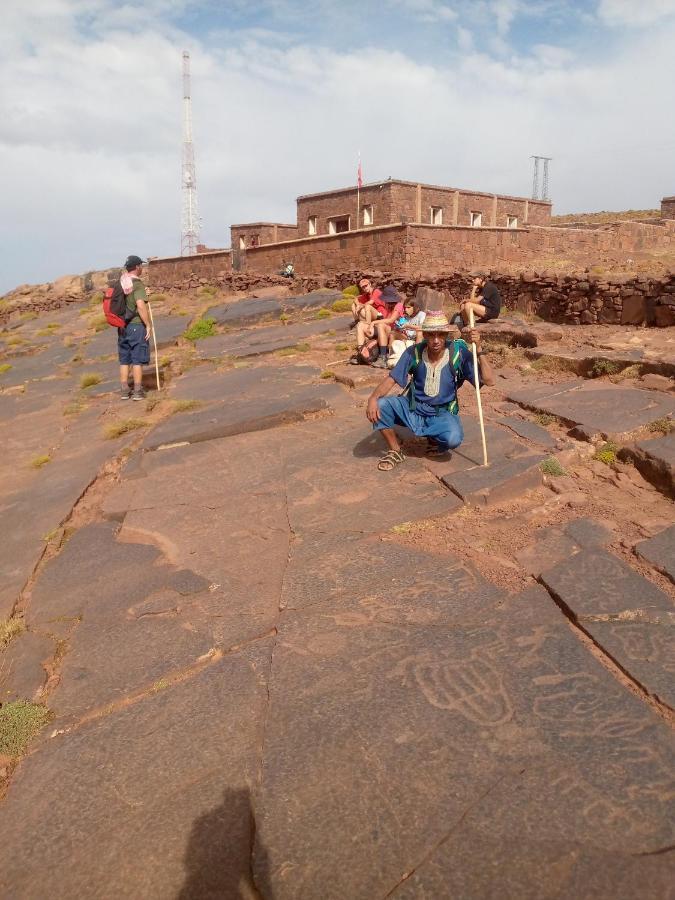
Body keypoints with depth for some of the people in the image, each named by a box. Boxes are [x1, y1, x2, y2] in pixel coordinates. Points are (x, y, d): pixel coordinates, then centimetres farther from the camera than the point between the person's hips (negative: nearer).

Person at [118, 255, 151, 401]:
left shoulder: (120, 283, 9)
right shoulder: (137, 284, -13)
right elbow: (141, 306, -23)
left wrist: (119, 322, 16)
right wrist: (148, 325, -18)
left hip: (122, 326, 6)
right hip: (137, 325, -6)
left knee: (124, 360, 11)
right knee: (137, 360, 0)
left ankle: (124, 390, 14)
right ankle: (137, 391, 2)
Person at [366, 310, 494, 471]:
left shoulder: (458, 353, -17)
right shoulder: (414, 353, -13)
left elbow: (489, 380, -20)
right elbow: (391, 379, -10)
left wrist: (478, 349, -31)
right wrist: (373, 398, -29)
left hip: (442, 414, -2)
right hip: (412, 409, 2)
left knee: (454, 438, -33)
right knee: (379, 405, -24)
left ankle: (434, 438, 7)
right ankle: (395, 451, 0)